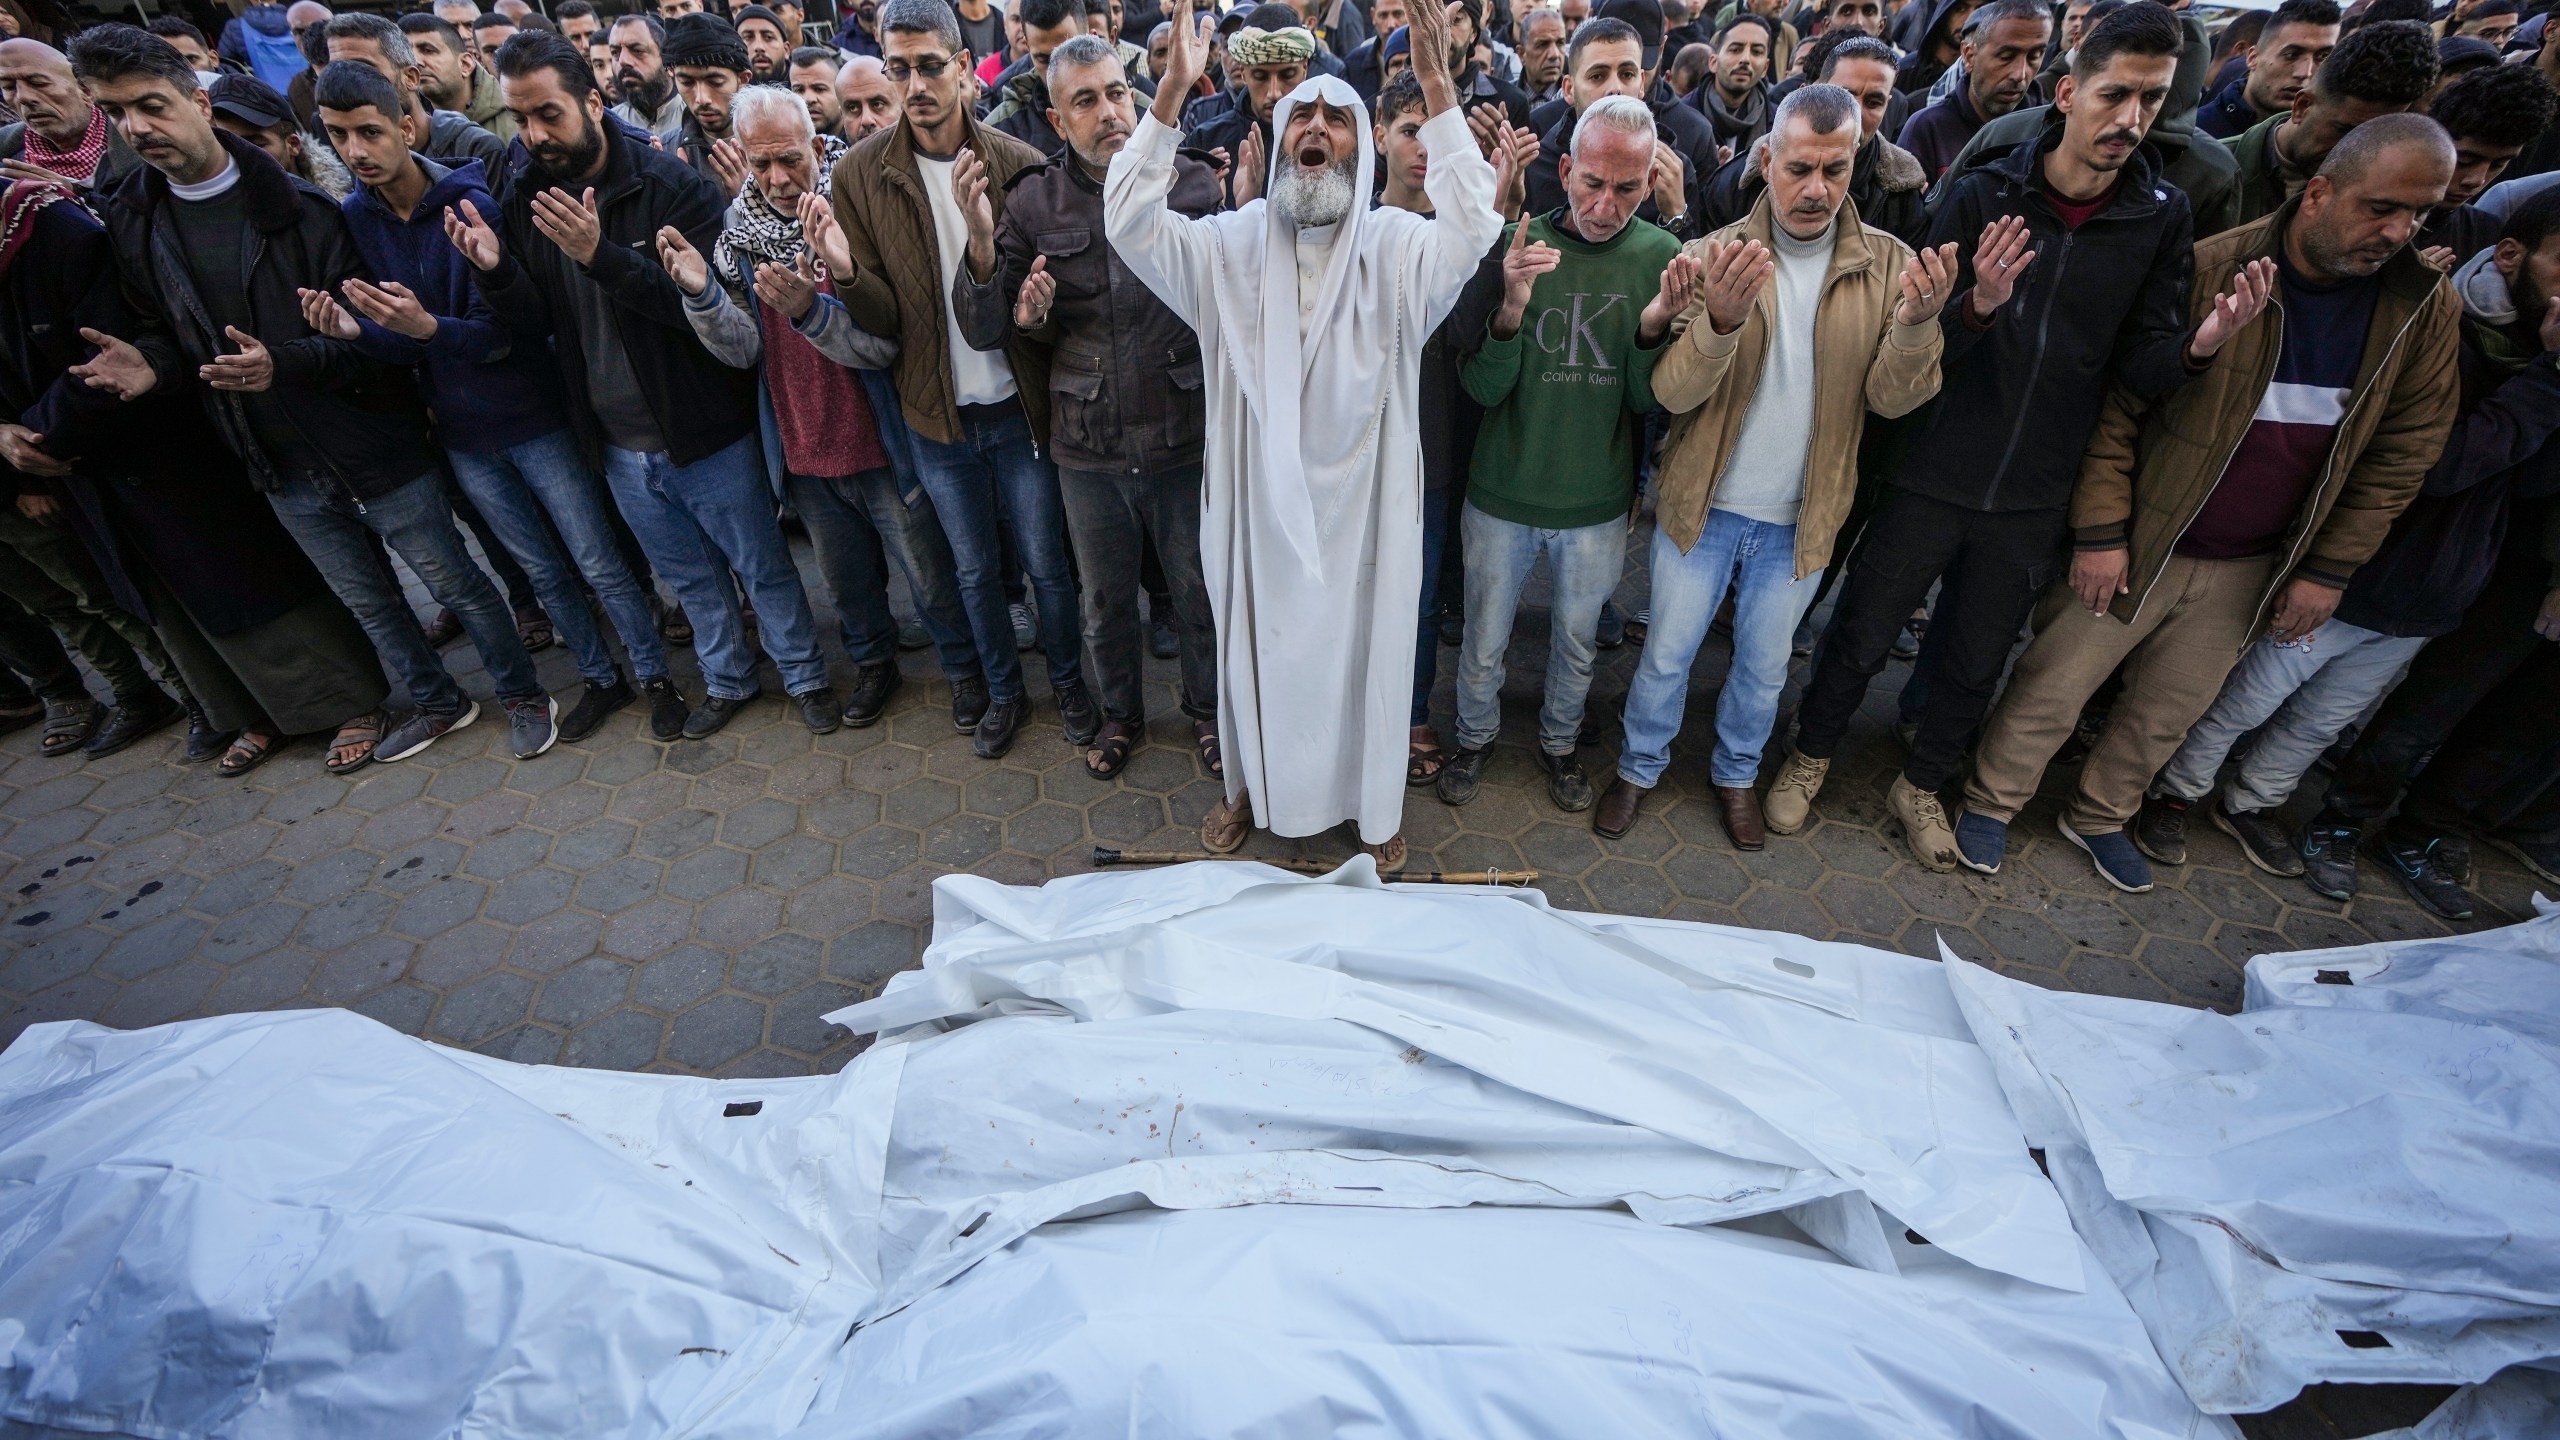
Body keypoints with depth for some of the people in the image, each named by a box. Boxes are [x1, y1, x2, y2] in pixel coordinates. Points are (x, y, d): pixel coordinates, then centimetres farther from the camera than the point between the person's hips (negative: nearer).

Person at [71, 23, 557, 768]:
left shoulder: (299, 208, -12)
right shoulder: (131, 223, 5)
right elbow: (162, 325, 15)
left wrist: (286, 363, -27)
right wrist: (151, 362, -7)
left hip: (375, 446, -6)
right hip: (282, 466, 6)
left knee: (455, 583, 5)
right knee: (368, 602, 18)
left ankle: (523, 695, 22)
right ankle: (437, 703, 36)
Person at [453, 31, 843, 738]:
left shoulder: (672, 184, -13)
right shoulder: (524, 197, 4)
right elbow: (538, 321, 5)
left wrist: (602, 256, -31)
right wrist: (495, 270, -15)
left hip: (705, 430, -5)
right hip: (618, 444, 5)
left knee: (762, 566, 9)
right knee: (690, 575, 19)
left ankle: (805, 676, 28)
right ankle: (727, 680, 38)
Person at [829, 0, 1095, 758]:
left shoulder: (1017, 165, -8)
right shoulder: (860, 173, -4)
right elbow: (883, 319, -6)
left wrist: (985, 241, -30)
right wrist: (846, 273, -28)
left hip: (1017, 407, -2)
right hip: (936, 412, 2)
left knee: (1046, 564, 9)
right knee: (975, 569, 16)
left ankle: (1069, 681, 33)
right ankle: (1003, 691, 37)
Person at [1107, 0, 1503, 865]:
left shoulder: (1396, 245, -4)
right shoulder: (1231, 242, 0)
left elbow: (1472, 228, -22)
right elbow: (1130, 223, -11)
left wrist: (1437, 90, -29)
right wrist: (1172, 93, -21)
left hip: (1360, 496, -1)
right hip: (1260, 497, 1)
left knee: (1365, 643, 13)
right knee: (1260, 642, 16)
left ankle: (1374, 805, 35)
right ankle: (1255, 785, 40)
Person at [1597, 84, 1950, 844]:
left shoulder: (1889, 264, -3)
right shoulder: (1714, 256, -10)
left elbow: (1891, 399, -8)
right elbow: (1671, 392, -19)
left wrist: (1915, 324, -27)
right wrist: (1720, 320, -37)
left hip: (1801, 517, 2)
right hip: (1702, 503, -2)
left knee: (1764, 666, 17)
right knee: (1667, 653, 11)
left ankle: (1736, 773, 40)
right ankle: (1640, 767, 34)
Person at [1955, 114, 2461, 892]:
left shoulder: (2427, 308, -1)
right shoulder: (2208, 272, -15)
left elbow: (2404, 452, 4)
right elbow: (2114, 410, -13)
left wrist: (2330, 569, 0)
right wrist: (2100, 532, -17)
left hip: (2250, 570, 5)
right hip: (2137, 544, -4)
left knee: (2169, 713, 17)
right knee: (2051, 690, 4)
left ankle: (2100, 816, 38)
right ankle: (1991, 802, 26)